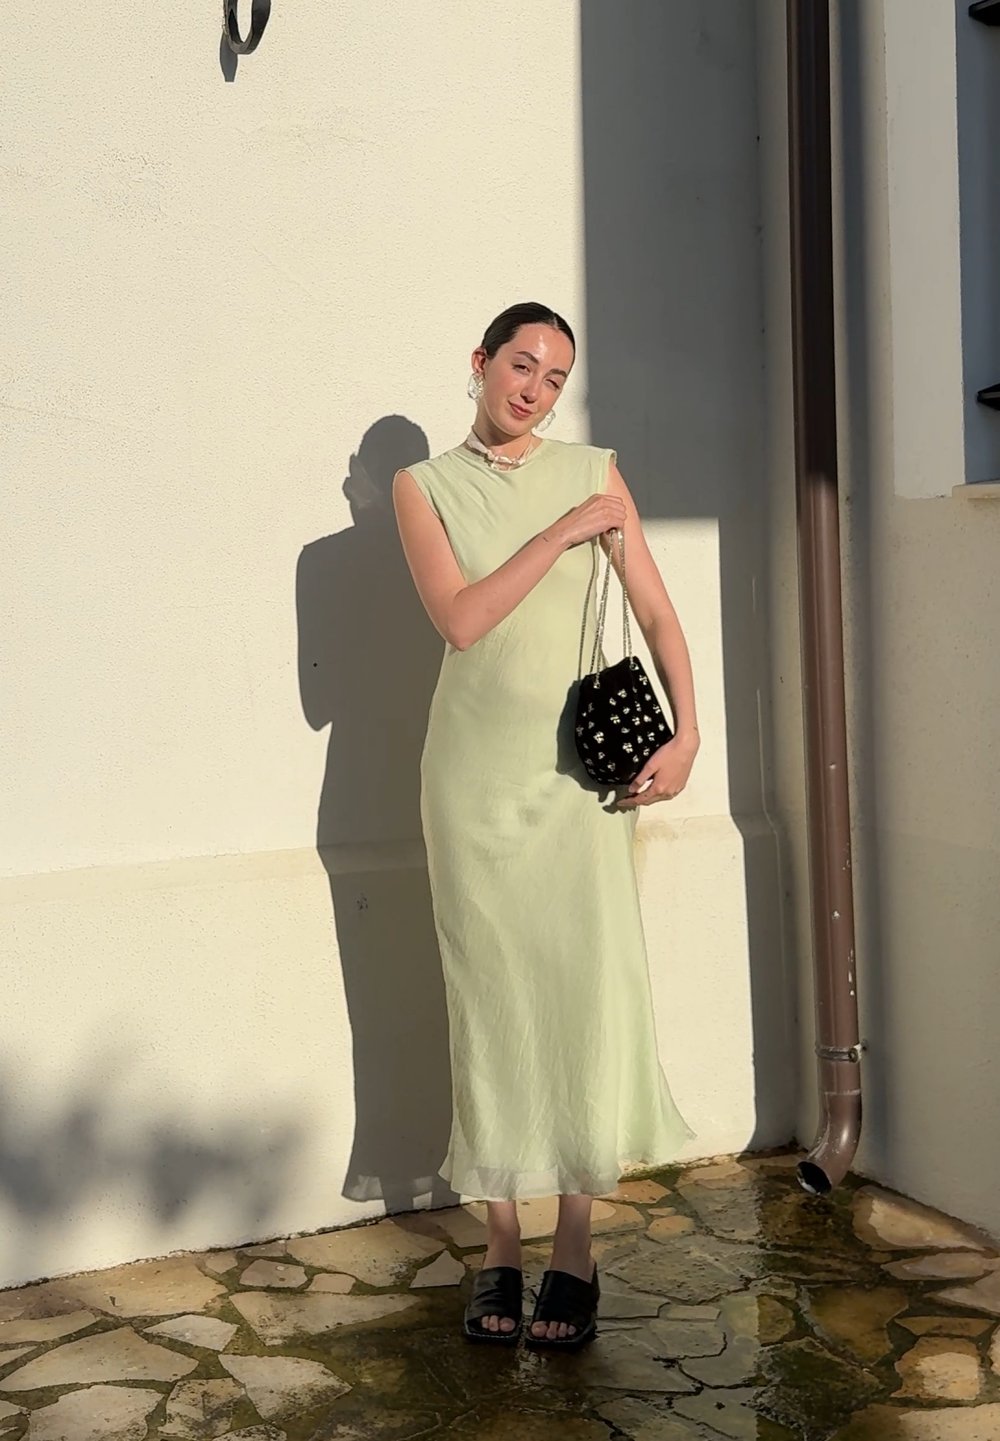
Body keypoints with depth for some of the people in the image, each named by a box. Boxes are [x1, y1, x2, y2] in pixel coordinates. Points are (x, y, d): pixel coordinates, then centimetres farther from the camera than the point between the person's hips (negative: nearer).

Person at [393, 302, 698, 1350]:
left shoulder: (592, 471, 7)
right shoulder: (424, 486, 5)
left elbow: (656, 611, 4)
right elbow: (459, 618, -9)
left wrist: (686, 733, -8)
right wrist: (562, 532, -10)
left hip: (576, 765, 0)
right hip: (472, 764, 0)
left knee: (587, 992, -4)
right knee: (490, 999, 3)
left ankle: (575, 1252, 8)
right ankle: (500, 1250, 14)